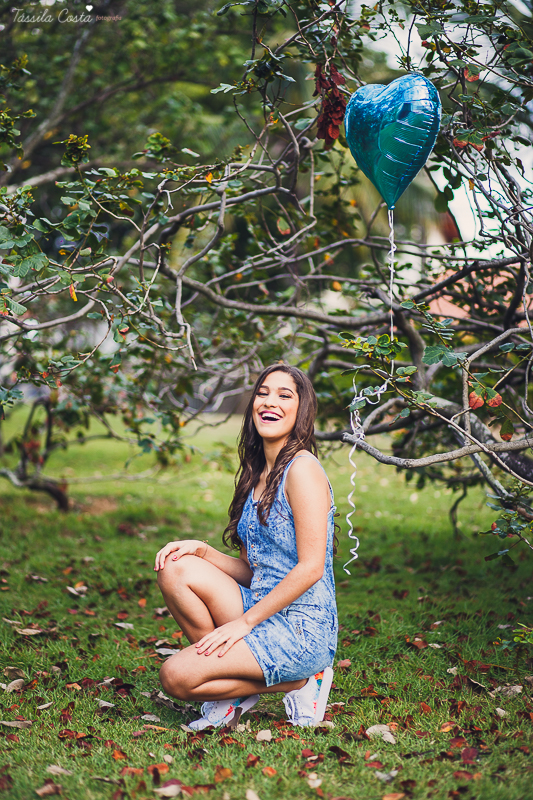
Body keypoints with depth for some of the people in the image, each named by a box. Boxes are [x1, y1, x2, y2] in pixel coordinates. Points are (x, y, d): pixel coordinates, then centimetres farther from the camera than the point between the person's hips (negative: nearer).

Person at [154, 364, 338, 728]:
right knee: (176, 568, -9)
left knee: (177, 676, -18)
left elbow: (311, 567, -17)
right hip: (262, 613, 8)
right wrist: (203, 551, -3)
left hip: (302, 630, -8)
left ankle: (297, 682, 1)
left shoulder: (302, 469, -12)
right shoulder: (257, 475, 13)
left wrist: (244, 621, -15)